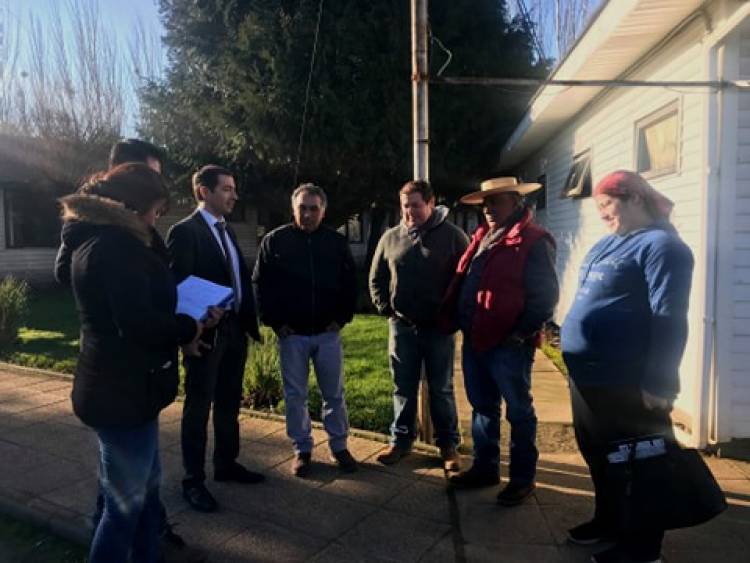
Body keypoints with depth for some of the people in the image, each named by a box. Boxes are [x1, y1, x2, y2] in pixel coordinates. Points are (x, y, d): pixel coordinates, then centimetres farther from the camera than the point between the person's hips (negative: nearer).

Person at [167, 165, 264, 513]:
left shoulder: (227, 230, 14)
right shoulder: (184, 231, -11)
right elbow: (177, 286, -15)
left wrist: (250, 321, 9)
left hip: (235, 330, 8)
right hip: (206, 334, -8)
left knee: (229, 403, 17)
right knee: (199, 407, 5)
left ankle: (226, 464, 33)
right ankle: (193, 480, 18)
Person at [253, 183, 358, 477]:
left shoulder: (337, 241, 2)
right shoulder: (274, 240, -1)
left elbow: (350, 282, 8)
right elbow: (260, 284, 0)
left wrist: (343, 317, -1)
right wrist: (274, 321, -5)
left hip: (327, 332, 1)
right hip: (291, 333, -1)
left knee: (334, 394, 9)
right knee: (295, 395, 9)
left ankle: (339, 447, 25)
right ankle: (302, 450, 24)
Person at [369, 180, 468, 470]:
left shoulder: (452, 235, -5)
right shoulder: (390, 237, 5)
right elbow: (376, 278, 13)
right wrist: (385, 308, 4)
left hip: (438, 326, -3)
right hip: (401, 326, 3)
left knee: (441, 389, 8)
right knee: (403, 388, 13)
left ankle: (448, 444, 22)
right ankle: (400, 440, 27)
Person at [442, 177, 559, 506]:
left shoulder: (533, 241, -11)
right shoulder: (482, 237, 15)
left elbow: (545, 295, -16)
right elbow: (462, 282, 19)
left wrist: (521, 333, -18)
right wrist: (456, 320, 10)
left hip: (507, 343, -8)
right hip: (474, 339, 8)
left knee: (518, 412, 7)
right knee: (482, 407, 18)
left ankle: (523, 478, 22)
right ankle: (485, 467, 34)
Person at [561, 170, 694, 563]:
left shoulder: (661, 245, -14)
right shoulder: (608, 244, 14)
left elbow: (668, 320, -19)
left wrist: (659, 384, -21)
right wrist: (570, 336, 20)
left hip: (626, 382, -9)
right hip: (588, 375, 9)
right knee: (597, 455, 21)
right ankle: (609, 521, 40)